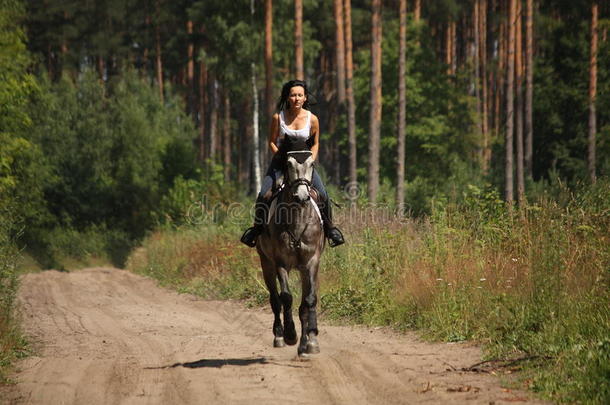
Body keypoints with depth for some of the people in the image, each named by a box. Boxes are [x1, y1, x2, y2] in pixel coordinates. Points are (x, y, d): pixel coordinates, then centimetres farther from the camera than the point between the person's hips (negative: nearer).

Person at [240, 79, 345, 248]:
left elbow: (315, 144, 6)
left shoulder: (312, 119, -5)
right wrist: (281, 156, -14)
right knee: (264, 195, -16)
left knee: (323, 195, -13)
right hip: (280, 161, 0)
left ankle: (329, 227, 8)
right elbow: (272, 142, 0)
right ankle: (257, 227, 4)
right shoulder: (278, 117, -7)